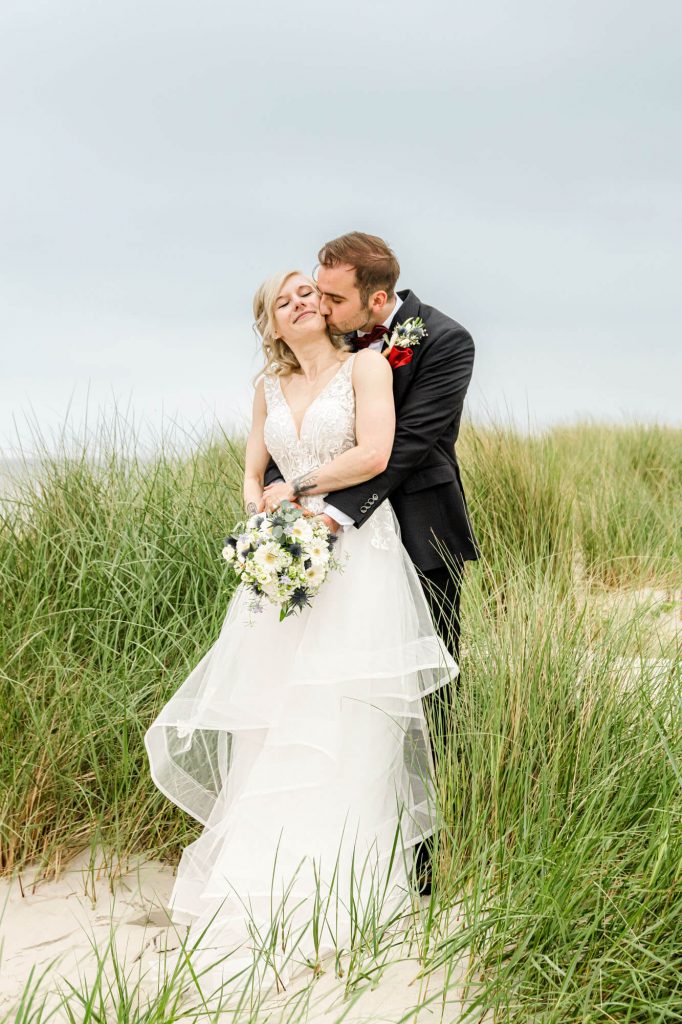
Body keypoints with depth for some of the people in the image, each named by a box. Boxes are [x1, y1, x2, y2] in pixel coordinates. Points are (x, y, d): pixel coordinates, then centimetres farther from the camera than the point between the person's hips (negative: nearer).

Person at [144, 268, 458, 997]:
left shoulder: (366, 365, 2)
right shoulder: (269, 388, 18)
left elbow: (373, 454, -12)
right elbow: (252, 477, 20)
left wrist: (297, 487, -3)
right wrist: (263, 508, -2)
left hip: (358, 560, -5)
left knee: (342, 719, -8)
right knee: (270, 724, -1)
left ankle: (325, 896, -4)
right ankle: (263, 879, 6)